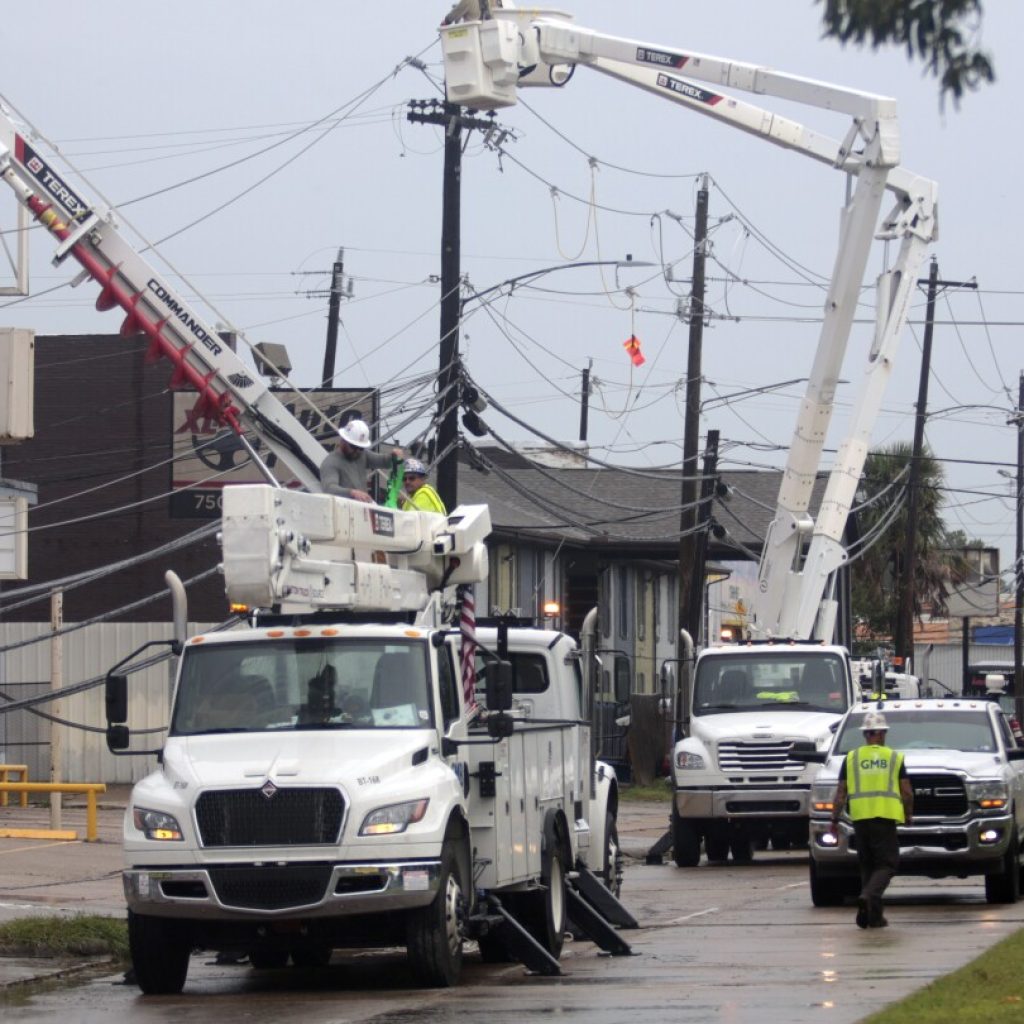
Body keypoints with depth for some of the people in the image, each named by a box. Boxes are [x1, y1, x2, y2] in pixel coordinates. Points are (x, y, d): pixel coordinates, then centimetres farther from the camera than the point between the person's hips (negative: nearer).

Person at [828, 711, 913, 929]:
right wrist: (908, 816, 19)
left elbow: (841, 793, 6)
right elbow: (907, 792, 4)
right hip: (886, 816, -2)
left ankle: (873, 915, 9)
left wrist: (835, 820, 11)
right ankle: (868, 896, -28)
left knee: (867, 865, 13)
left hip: (860, 817, 2)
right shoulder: (894, 758, 5)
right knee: (886, 864, -1)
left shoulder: (852, 758, 9)